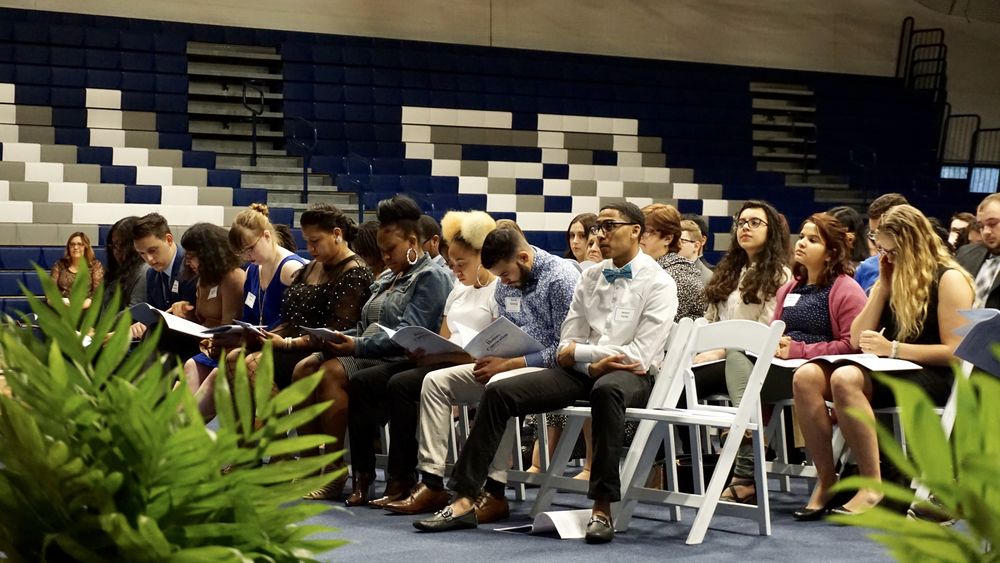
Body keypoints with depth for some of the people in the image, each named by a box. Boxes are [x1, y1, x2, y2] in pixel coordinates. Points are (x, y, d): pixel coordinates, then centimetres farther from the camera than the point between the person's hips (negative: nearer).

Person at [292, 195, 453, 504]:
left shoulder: (431, 277, -3)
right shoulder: (387, 278, 26)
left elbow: (408, 335, -15)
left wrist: (357, 346, -21)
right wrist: (343, 340, 1)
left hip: (403, 363, -9)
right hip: (374, 358, 9)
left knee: (333, 373, -31)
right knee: (305, 369, -14)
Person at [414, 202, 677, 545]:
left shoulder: (658, 284, -2)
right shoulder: (590, 278, 15)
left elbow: (639, 356, -11)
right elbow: (566, 346, 12)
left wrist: (579, 352, -6)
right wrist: (594, 363, -10)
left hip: (631, 376, -6)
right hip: (582, 372, 6)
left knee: (606, 390, -43)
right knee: (499, 393, -13)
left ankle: (602, 509, -39)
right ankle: (465, 501, -13)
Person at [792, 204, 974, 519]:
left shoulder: (949, 279, -5)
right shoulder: (893, 278, 18)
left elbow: (955, 352, -13)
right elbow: (857, 340, 12)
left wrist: (894, 349, -18)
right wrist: (884, 286, 5)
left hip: (934, 378, -8)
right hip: (890, 372, 8)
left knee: (845, 380, -35)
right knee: (806, 377, -20)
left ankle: (873, 486, -30)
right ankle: (826, 481, -20)